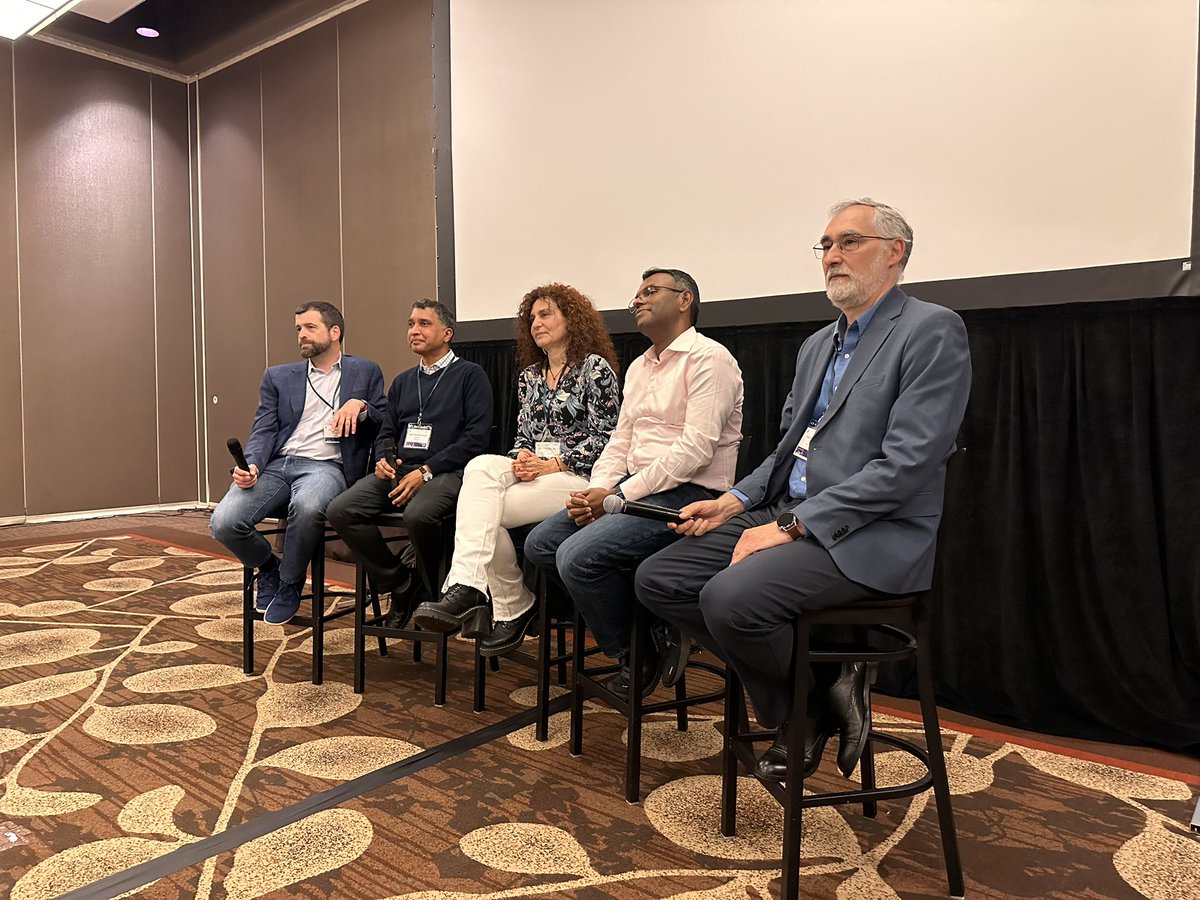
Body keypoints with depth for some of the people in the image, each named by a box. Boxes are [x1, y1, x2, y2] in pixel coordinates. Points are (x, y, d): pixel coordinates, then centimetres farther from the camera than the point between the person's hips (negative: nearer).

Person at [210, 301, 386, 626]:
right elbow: (264, 430, 10)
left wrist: (360, 405, -11)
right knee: (223, 522, -23)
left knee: (307, 506, -39)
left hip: (326, 466, -3)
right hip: (277, 464, 3)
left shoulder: (365, 372, 16)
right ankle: (268, 567, 12)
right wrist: (250, 465, -10)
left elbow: (384, 425, 10)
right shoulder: (278, 377, 22)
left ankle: (289, 582, -7)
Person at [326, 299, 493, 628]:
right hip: (398, 470, 6)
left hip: (445, 471, -6)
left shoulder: (470, 375, 4)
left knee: (418, 515, -37)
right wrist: (382, 460, -2)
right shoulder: (402, 382, 25)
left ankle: (431, 593, -7)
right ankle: (400, 583, -1)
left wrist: (426, 471, -14)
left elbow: (476, 437, -7)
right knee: (340, 511, -18)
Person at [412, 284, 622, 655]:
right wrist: (522, 458, -5)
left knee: (482, 508, -26)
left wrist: (553, 464, -13)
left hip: (576, 475, -6)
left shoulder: (595, 367, 0)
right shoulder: (530, 375, 21)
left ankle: (515, 607, -13)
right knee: (481, 467, -29)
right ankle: (467, 589, -34)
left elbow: (605, 438, -7)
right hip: (532, 470, 6)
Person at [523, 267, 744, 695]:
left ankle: (637, 657, 0)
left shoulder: (708, 358, -9)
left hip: (688, 495, -9)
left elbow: (695, 450, -19)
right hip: (634, 489, 9)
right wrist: (596, 491, -3)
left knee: (578, 555, -25)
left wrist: (619, 495, -18)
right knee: (540, 543, -3)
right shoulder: (638, 368, 20)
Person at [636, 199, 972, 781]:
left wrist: (791, 526, -20)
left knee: (730, 597, -31)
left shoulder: (932, 331, -8)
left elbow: (906, 465, -18)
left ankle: (816, 698, 2)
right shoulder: (817, 346, 19)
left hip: (867, 535, -8)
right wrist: (735, 502, 4)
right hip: (787, 515, 9)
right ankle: (795, 697, 6)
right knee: (658, 578, -3)